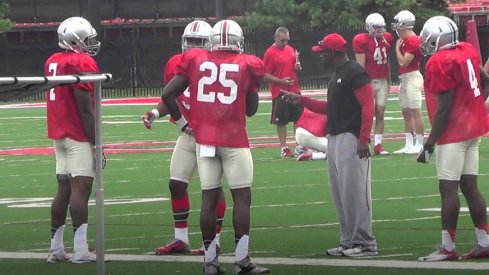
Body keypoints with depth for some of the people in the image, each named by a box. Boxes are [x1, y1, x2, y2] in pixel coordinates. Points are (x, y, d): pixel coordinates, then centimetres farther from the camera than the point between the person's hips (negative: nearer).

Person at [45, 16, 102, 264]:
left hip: (59, 134, 8)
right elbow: (85, 109, -16)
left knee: (63, 190, 11)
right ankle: (80, 251, -9)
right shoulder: (82, 64, -14)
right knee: (80, 190, -7)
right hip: (79, 137, -8)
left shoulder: (52, 62, 11)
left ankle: (56, 249, 12)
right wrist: (96, 142, -12)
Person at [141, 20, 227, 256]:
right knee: (176, 184, 5)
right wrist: (155, 113, -4)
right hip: (188, 134, 6)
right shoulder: (175, 64, 3)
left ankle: (214, 240, 5)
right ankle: (180, 239, 14)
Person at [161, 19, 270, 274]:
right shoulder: (247, 65, 0)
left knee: (209, 197, 6)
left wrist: (183, 122, 10)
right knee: (242, 196, 1)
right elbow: (251, 110, 9)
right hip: (234, 140, -3)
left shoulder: (195, 61, 4)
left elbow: (167, 94, 1)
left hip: (204, 139, 3)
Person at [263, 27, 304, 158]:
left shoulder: (291, 50, 11)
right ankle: (284, 148, 5)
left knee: (299, 118, 8)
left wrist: (298, 67, 0)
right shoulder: (270, 53, -10)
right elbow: (266, 75, -11)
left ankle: (300, 147, 16)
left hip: (294, 90, 7)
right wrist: (281, 81, -21)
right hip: (279, 92, -7)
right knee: (281, 121, -1)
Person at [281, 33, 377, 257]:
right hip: (334, 138, 10)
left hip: (351, 139, -10)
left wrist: (363, 139, -24)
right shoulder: (337, 76, 20)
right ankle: (348, 241, 16)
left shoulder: (355, 73, -11)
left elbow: (368, 106, -18)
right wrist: (300, 100, 26)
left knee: (354, 192, -10)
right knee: (340, 195, 11)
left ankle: (365, 242, -7)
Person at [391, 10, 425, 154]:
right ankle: (409, 145, 17)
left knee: (415, 112, -7)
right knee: (406, 113, 13)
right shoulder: (406, 40, 13)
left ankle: (419, 145, -4)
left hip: (412, 77, -11)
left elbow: (403, 62, -16)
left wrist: (397, 47, -7)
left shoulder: (413, 41, -17)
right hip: (404, 79, 11)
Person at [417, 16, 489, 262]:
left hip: (454, 133, -9)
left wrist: (429, 144, -14)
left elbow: (444, 109, -19)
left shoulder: (440, 63, -17)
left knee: (448, 188, -6)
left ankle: (448, 248, -5)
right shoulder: (466, 51, 7)